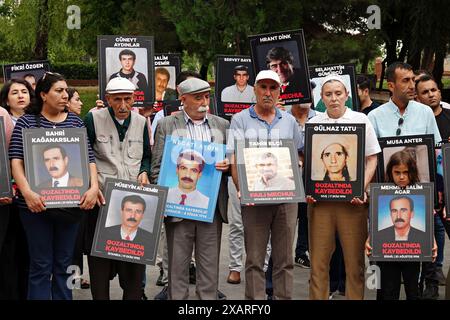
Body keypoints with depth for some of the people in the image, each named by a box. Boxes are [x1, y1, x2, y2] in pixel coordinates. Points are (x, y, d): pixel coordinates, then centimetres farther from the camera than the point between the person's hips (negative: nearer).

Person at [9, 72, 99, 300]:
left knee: (63, 264, 9)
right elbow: (16, 161, -7)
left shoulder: (75, 122, 10)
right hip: (36, 204, -3)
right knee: (41, 266, 1)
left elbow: (89, 158, 6)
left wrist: (94, 187, -11)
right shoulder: (27, 121, 1)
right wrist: (27, 192, -22)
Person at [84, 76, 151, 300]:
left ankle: (133, 295, 16)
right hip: (102, 197, -3)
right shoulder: (93, 119, -3)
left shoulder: (141, 122, 9)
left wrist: (144, 172, -1)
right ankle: (100, 296, 13)